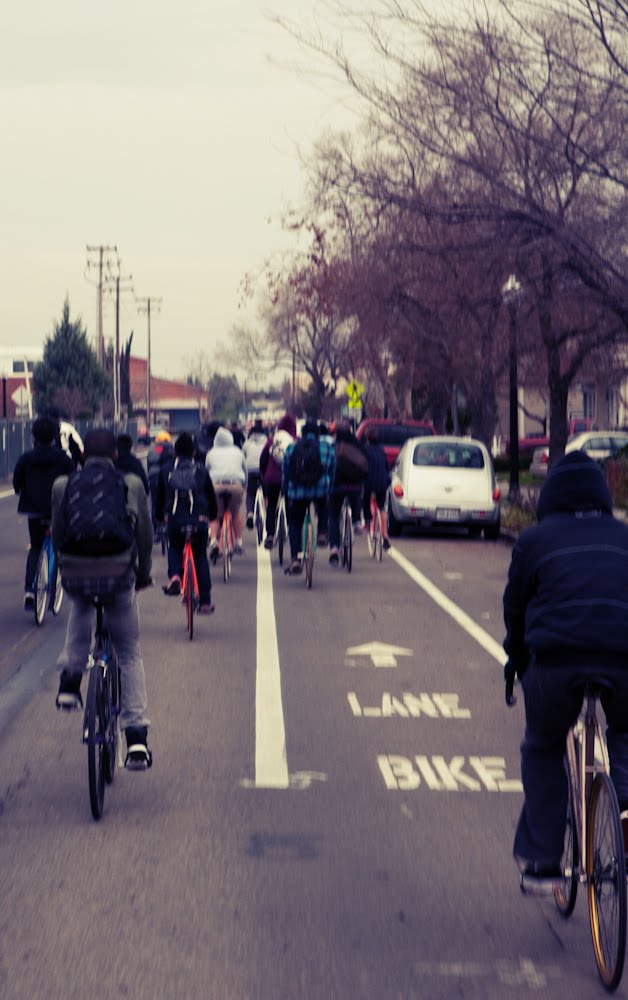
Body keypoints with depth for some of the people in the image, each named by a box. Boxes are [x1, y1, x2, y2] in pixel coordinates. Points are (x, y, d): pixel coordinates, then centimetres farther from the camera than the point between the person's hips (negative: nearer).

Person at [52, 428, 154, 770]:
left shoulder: (63, 485, 5)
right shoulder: (132, 484, 4)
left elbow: (57, 535, 11)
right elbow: (145, 535, 9)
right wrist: (143, 573, 24)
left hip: (74, 576, 1)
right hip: (118, 574, -1)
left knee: (81, 607, 39)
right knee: (129, 654, 14)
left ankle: (70, 677, 20)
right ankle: (136, 736, 3)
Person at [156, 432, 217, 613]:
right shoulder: (201, 471, 9)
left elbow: (160, 496, 16)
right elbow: (211, 496, 17)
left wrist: (159, 516, 31)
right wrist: (213, 515, 33)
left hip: (174, 518, 0)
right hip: (199, 519, 0)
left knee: (174, 548, 27)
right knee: (200, 557, 13)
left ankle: (174, 575, -5)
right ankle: (205, 602, 11)